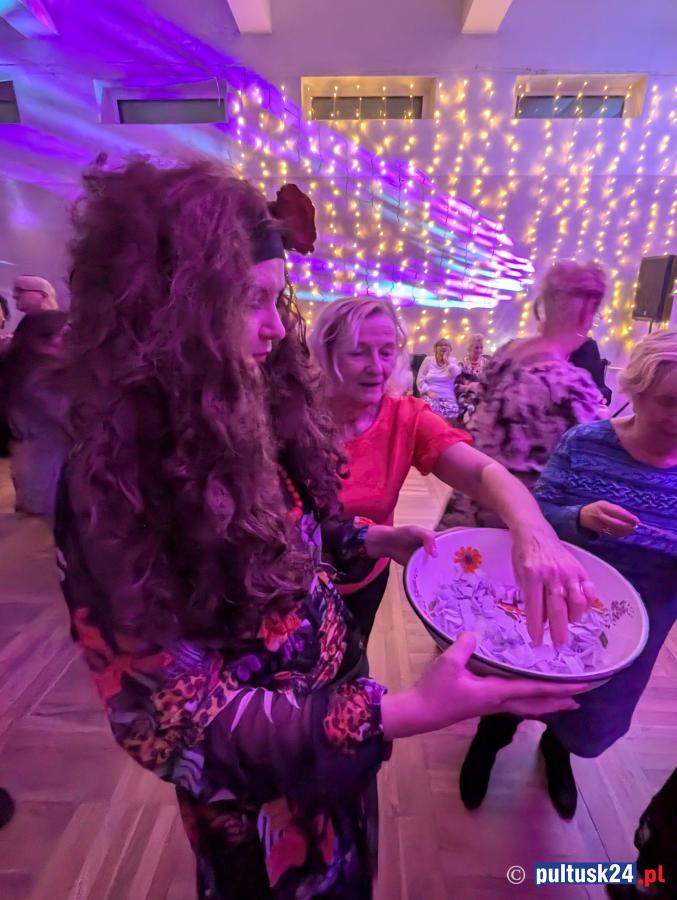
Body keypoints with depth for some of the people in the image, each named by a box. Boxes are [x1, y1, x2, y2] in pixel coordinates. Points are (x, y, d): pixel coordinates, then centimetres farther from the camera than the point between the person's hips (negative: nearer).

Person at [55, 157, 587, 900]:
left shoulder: (253, 422, -9)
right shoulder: (111, 488, -31)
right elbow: (179, 722, -27)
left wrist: (369, 542, -10)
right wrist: (406, 712, -34)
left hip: (341, 704, 6)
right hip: (259, 778, -5)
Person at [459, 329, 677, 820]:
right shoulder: (585, 442, -18)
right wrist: (580, 517, -36)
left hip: (633, 626, 3)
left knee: (593, 709, 26)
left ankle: (557, 748, 62)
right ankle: (492, 735, 55)